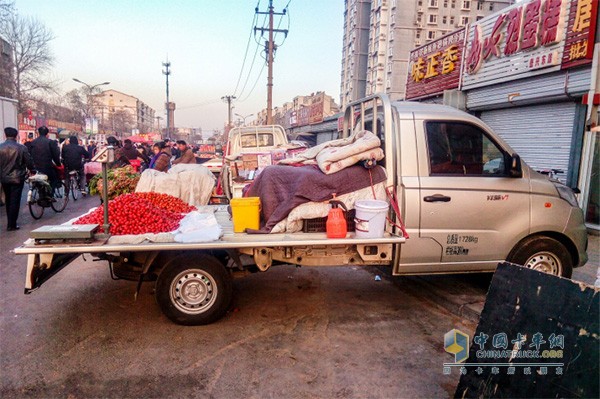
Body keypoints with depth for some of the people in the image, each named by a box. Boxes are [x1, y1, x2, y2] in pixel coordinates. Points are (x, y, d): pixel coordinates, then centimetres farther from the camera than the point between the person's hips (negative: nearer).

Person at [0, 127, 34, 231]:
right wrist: (32, 170, 14)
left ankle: (10, 221, 29)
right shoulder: (22, 148, -13)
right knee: (15, 201, 1)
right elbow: (29, 162, -6)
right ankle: (11, 225, 2)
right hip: (17, 178, -3)